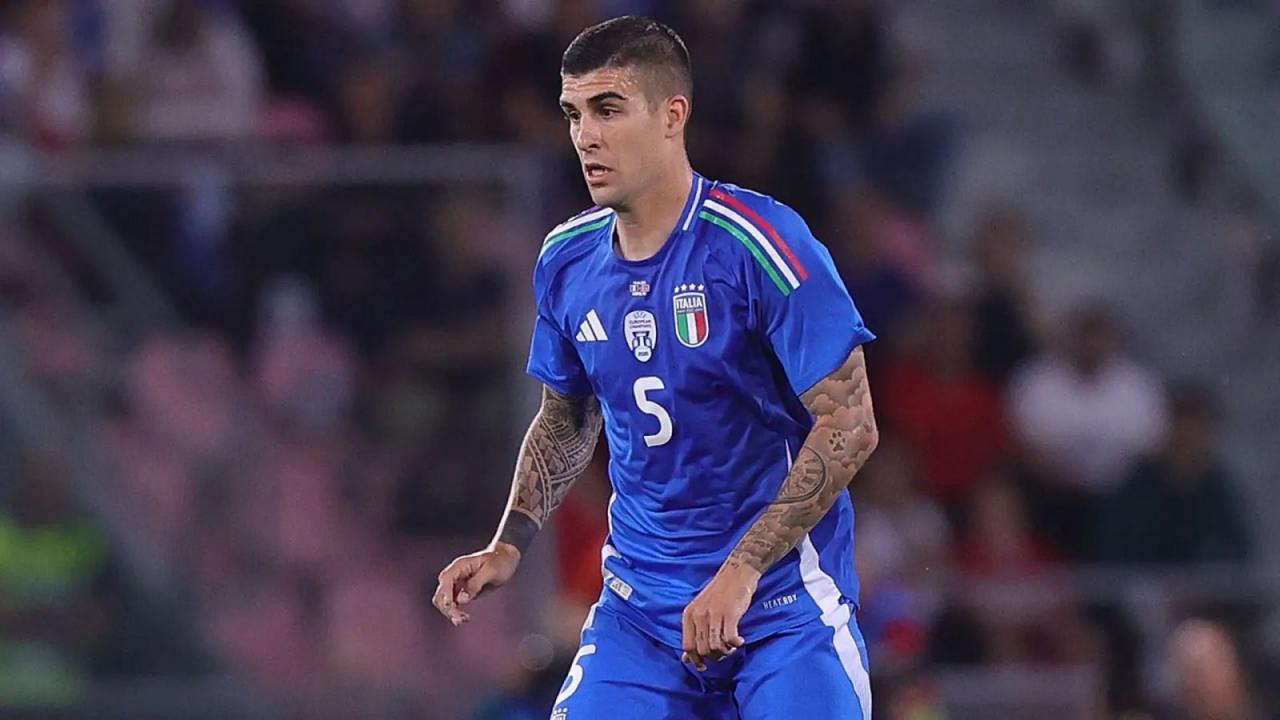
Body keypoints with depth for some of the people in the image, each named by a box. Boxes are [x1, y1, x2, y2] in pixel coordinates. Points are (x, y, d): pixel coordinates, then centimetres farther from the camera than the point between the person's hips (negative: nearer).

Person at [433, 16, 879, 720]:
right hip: (640, 603, 5)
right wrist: (508, 545, 4)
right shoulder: (567, 260, 3)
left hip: (785, 602, -5)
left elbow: (849, 426, -17)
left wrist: (740, 571, -21)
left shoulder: (759, 245, -16)